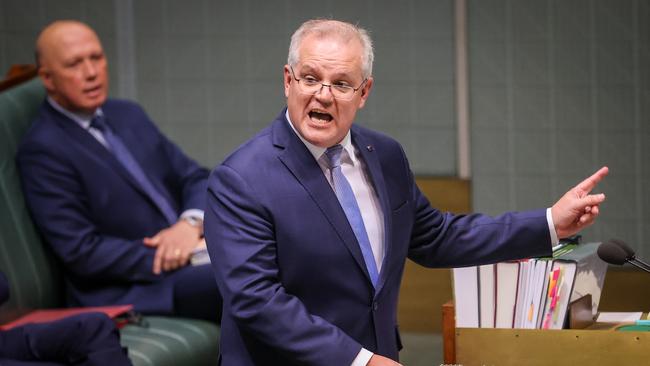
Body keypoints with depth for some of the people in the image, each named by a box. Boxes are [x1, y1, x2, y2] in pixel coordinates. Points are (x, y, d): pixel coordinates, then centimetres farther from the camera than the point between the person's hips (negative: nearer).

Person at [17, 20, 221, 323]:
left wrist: (191, 223, -6)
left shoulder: (129, 115, 17)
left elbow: (195, 178, 17)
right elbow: (82, 252, -12)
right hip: (127, 292, -8)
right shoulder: (41, 150, -6)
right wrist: (177, 259, -16)